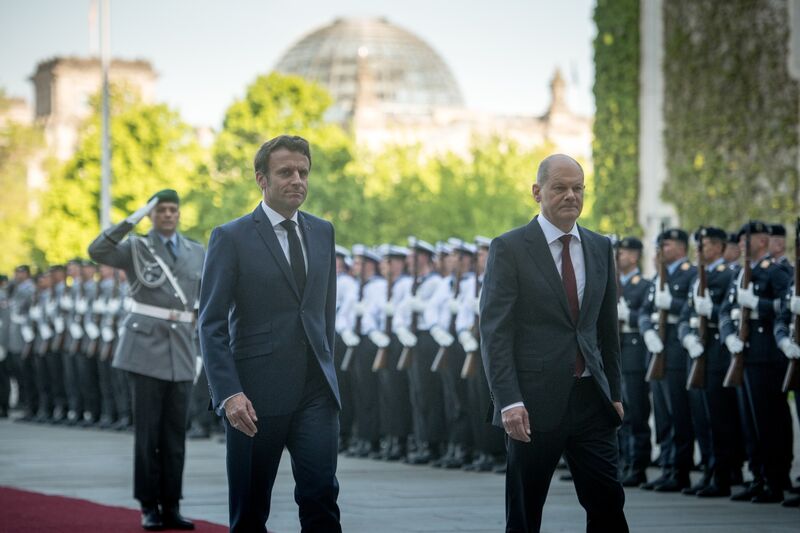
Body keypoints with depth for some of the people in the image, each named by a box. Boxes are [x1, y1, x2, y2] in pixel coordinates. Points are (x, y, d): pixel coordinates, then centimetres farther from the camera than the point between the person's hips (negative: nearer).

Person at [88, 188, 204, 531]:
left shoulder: (196, 253, 13)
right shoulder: (136, 248, 3)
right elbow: (97, 251, -15)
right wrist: (134, 219, -17)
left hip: (182, 348, 3)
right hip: (147, 345, -3)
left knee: (175, 431, 5)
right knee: (147, 428, -3)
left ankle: (171, 505, 10)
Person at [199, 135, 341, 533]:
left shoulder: (322, 232, 11)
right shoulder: (231, 238, -4)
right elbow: (211, 325, -8)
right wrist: (228, 393, -18)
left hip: (316, 393, 3)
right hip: (256, 396, -3)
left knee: (321, 494, -9)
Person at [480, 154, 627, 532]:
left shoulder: (600, 248, 12)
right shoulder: (509, 248, -4)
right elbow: (495, 333, -9)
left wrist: (615, 393, 13)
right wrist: (509, 401, -17)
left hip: (591, 401, 4)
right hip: (535, 402, -4)